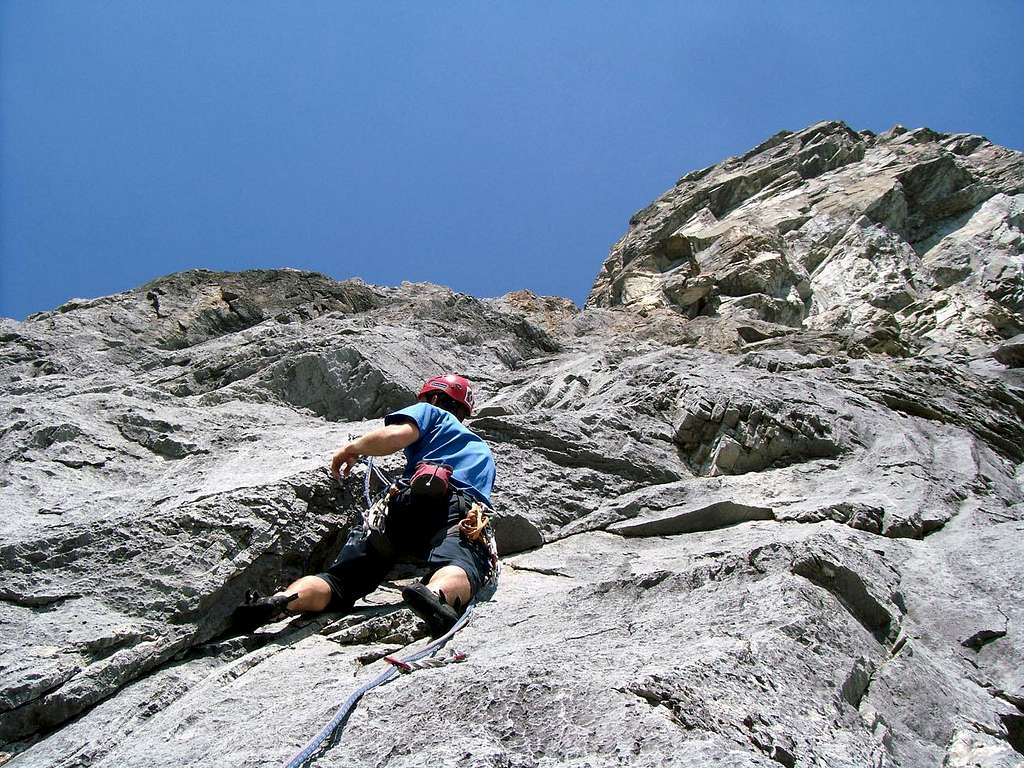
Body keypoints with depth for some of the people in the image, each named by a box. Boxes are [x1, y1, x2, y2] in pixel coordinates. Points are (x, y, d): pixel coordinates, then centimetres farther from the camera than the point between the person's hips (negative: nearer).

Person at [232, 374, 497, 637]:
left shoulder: (430, 412, 28)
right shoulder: (484, 451, 45)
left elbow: (398, 434, 6)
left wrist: (352, 448, 20)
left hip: (411, 501, -1)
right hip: (469, 513, 2)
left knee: (339, 579, -3)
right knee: (458, 569, -30)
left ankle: (281, 600, -33)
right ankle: (437, 595, -66)